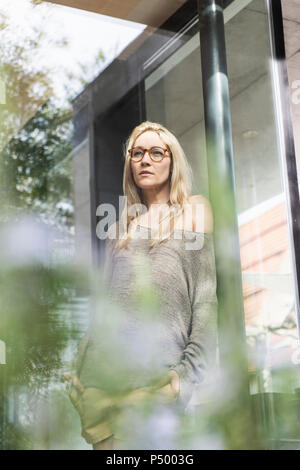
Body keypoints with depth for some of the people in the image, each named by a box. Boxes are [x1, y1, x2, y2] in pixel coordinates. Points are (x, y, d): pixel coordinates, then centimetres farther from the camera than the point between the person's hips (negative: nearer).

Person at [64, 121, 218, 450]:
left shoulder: (194, 210, 10)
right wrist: (82, 369, 10)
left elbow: (208, 297, 0)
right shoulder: (120, 228, 22)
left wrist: (189, 376, -10)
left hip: (157, 375, -4)